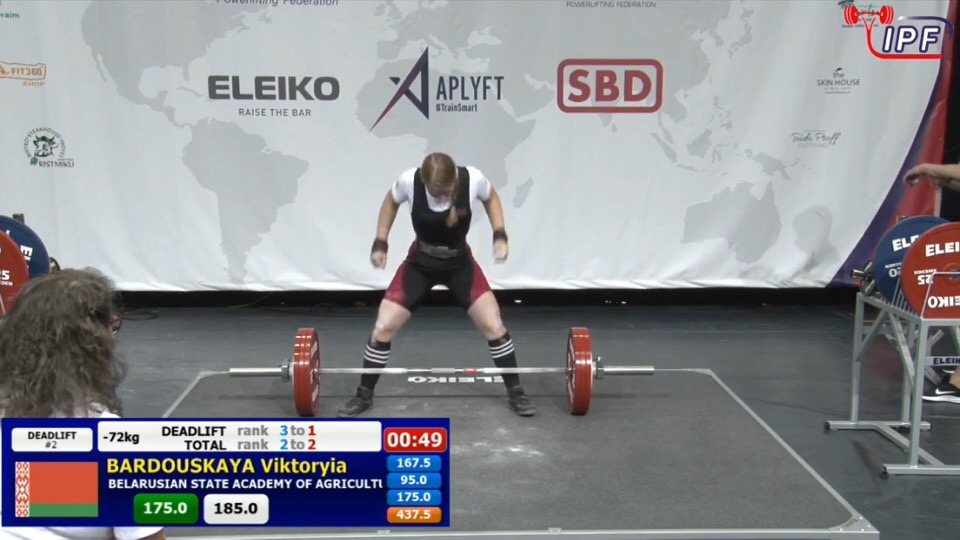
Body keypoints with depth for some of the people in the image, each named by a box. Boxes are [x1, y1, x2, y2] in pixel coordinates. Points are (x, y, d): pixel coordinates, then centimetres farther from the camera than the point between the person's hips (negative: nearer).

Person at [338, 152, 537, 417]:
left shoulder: (473, 179, -25)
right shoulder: (409, 181, -25)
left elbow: (491, 197, -1)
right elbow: (391, 202, -1)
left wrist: (500, 235, -11)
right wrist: (380, 242, -6)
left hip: (460, 263, 0)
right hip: (419, 263, 0)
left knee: (494, 327, -10)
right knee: (383, 328, -8)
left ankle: (516, 393, 9)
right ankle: (363, 395, 12)